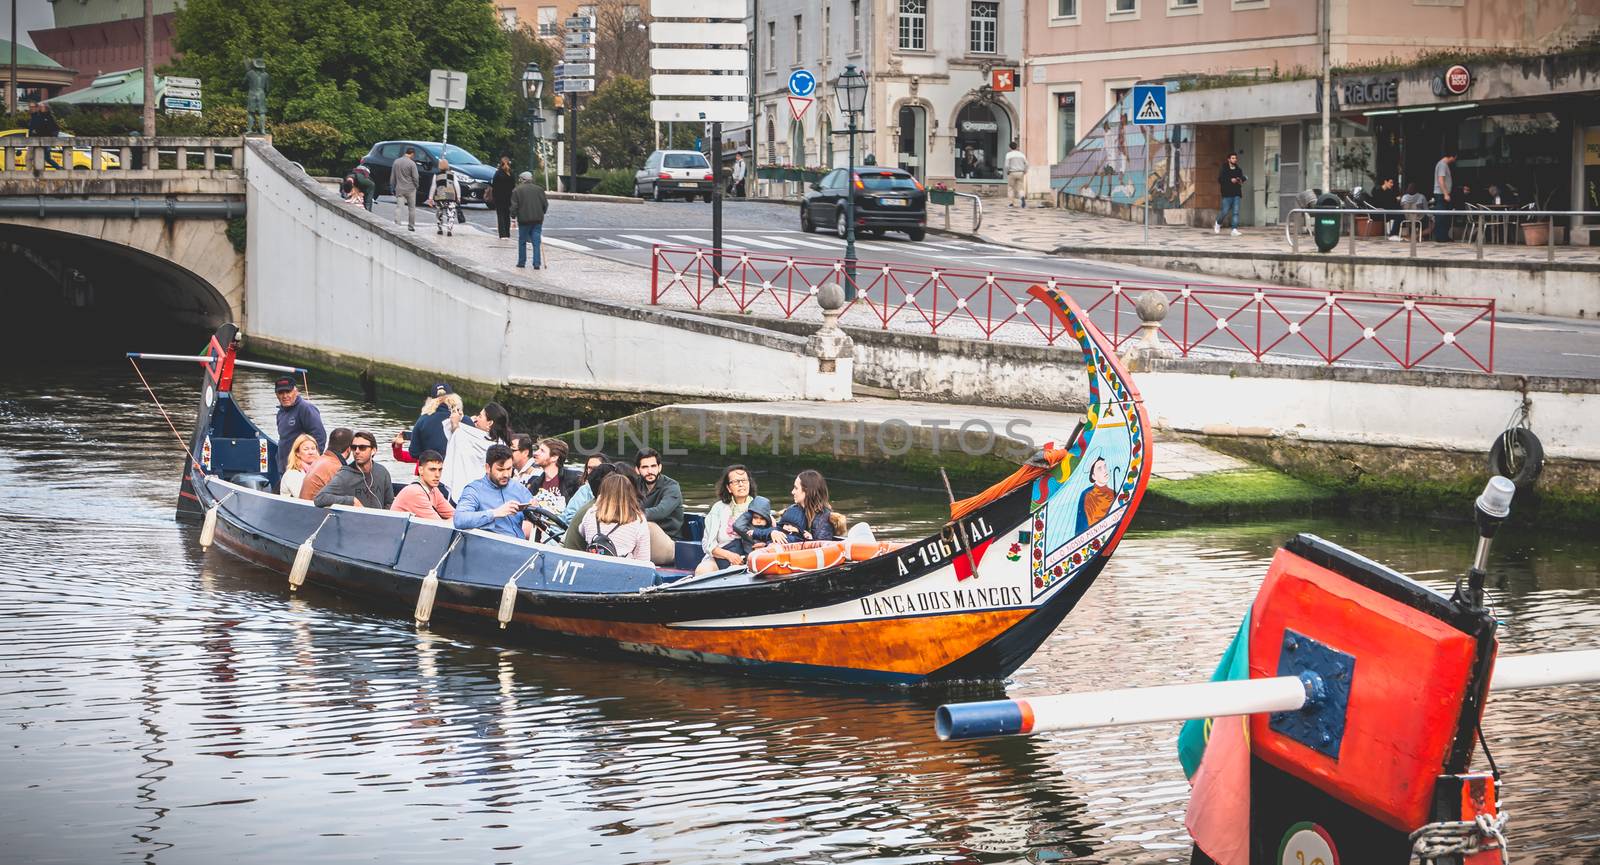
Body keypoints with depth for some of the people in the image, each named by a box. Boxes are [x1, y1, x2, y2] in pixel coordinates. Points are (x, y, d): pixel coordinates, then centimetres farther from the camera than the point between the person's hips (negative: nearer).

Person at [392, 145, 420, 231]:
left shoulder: (396, 162, 3)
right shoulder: (412, 163, -13)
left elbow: (392, 176, 9)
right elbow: (415, 178, -9)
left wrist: (393, 186, 18)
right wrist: (416, 186, 9)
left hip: (399, 189, 3)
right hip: (410, 189, -3)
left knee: (398, 207, -1)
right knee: (411, 208, 11)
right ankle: (411, 226, 17)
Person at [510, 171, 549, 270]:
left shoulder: (517, 191, -3)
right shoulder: (539, 189, 6)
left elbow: (514, 206, -6)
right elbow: (545, 204, 6)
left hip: (524, 220, -2)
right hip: (538, 219, 2)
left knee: (522, 241, 12)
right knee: (536, 242, 2)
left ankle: (522, 262, 16)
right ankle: (536, 263, -4)